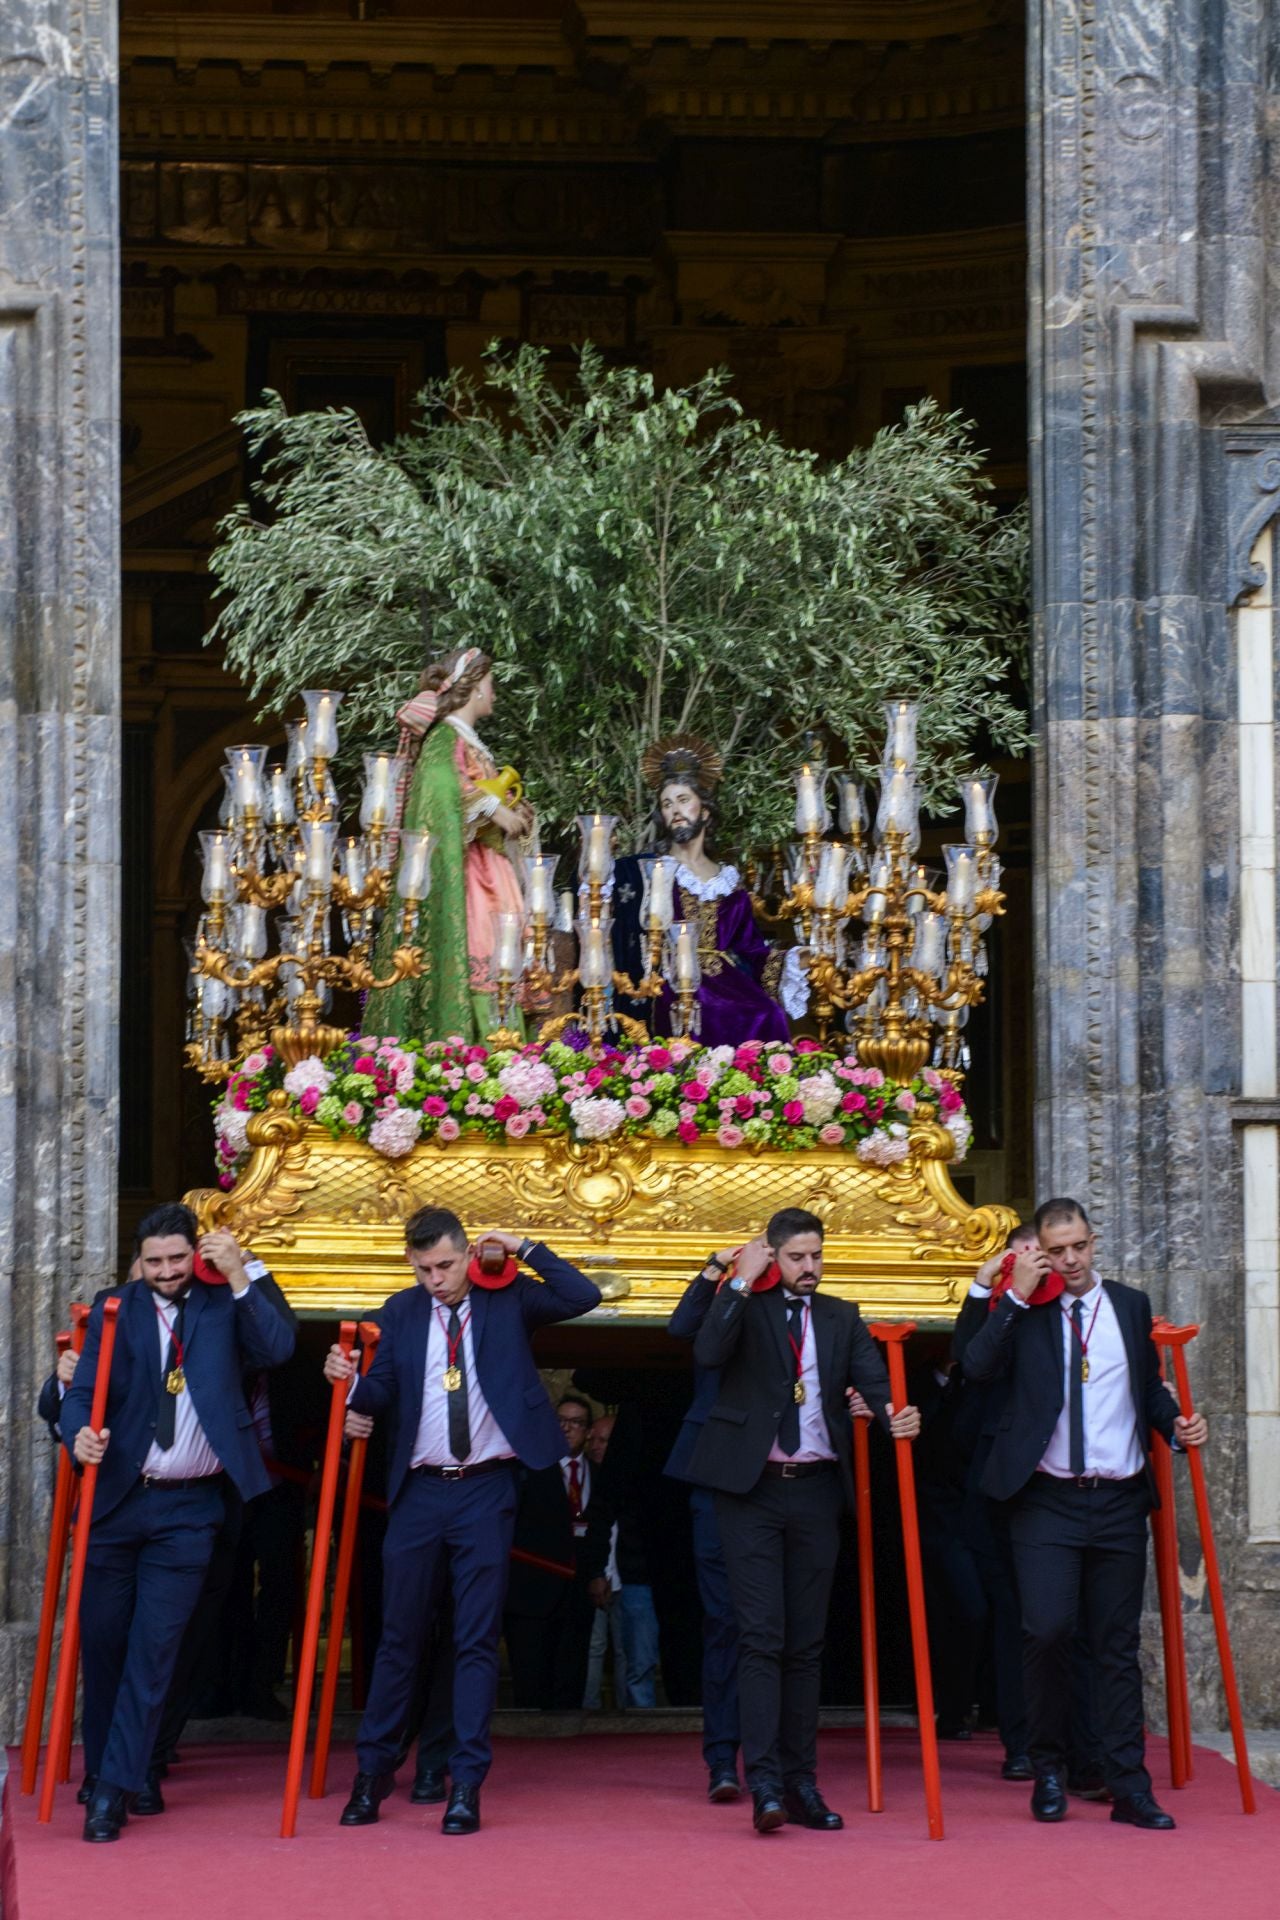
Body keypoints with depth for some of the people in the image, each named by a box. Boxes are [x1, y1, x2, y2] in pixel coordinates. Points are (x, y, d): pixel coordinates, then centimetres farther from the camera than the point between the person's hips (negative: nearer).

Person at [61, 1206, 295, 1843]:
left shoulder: (226, 1304, 3)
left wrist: (239, 1277, -19)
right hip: (116, 1498, 1)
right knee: (102, 1640, 7)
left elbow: (278, 1349, -13)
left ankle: (115, 1788, -5)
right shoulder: (116, 1308, 3)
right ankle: (109, 1768, 25)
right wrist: (79, 1434, -25)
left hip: (188, 1509, -1)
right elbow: (84, 1389, -5)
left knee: (154, 1647, -6)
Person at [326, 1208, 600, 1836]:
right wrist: (350, 1380, -16)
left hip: (486, 1488, -2)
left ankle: (466, 1783, 0)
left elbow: (583, 1297, -7)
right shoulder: (401, 1313, 7)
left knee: (477, 1639, -1)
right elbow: (383, 1392, 5)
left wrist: (524, 1248, -10)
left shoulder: (506, 1299, 2)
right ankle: (373, 1770, 17)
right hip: (419, 1489, 2)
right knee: (399, 1635, 7)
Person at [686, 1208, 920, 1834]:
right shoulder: (743, 1307, 3)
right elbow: (707, 1353, -17)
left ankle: (800, 1782, 10)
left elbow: (872, 1378, -1)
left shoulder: (841, 1318, 13)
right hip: (753, 1489, -4)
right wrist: (741, 1281, -14)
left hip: (815, 1489, 4)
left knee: (806, 1642, 7)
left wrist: (894, 1416, -22)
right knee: (761, 1636, -9)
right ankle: (764, 1783, -14)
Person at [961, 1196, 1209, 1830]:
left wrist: (1177, 1424, 2)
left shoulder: (1130, 1306, 12)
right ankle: (1048, 1768, 4)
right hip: (1047, 1502, -2)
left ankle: (1129, 1786, 5)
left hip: (1119, 1501, 3)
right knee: (1047, 1630, -14)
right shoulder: (1023, 1312, 3)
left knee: (1118, 1645, 4)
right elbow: (977, 1366, -13)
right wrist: (1017, 1296, -15)